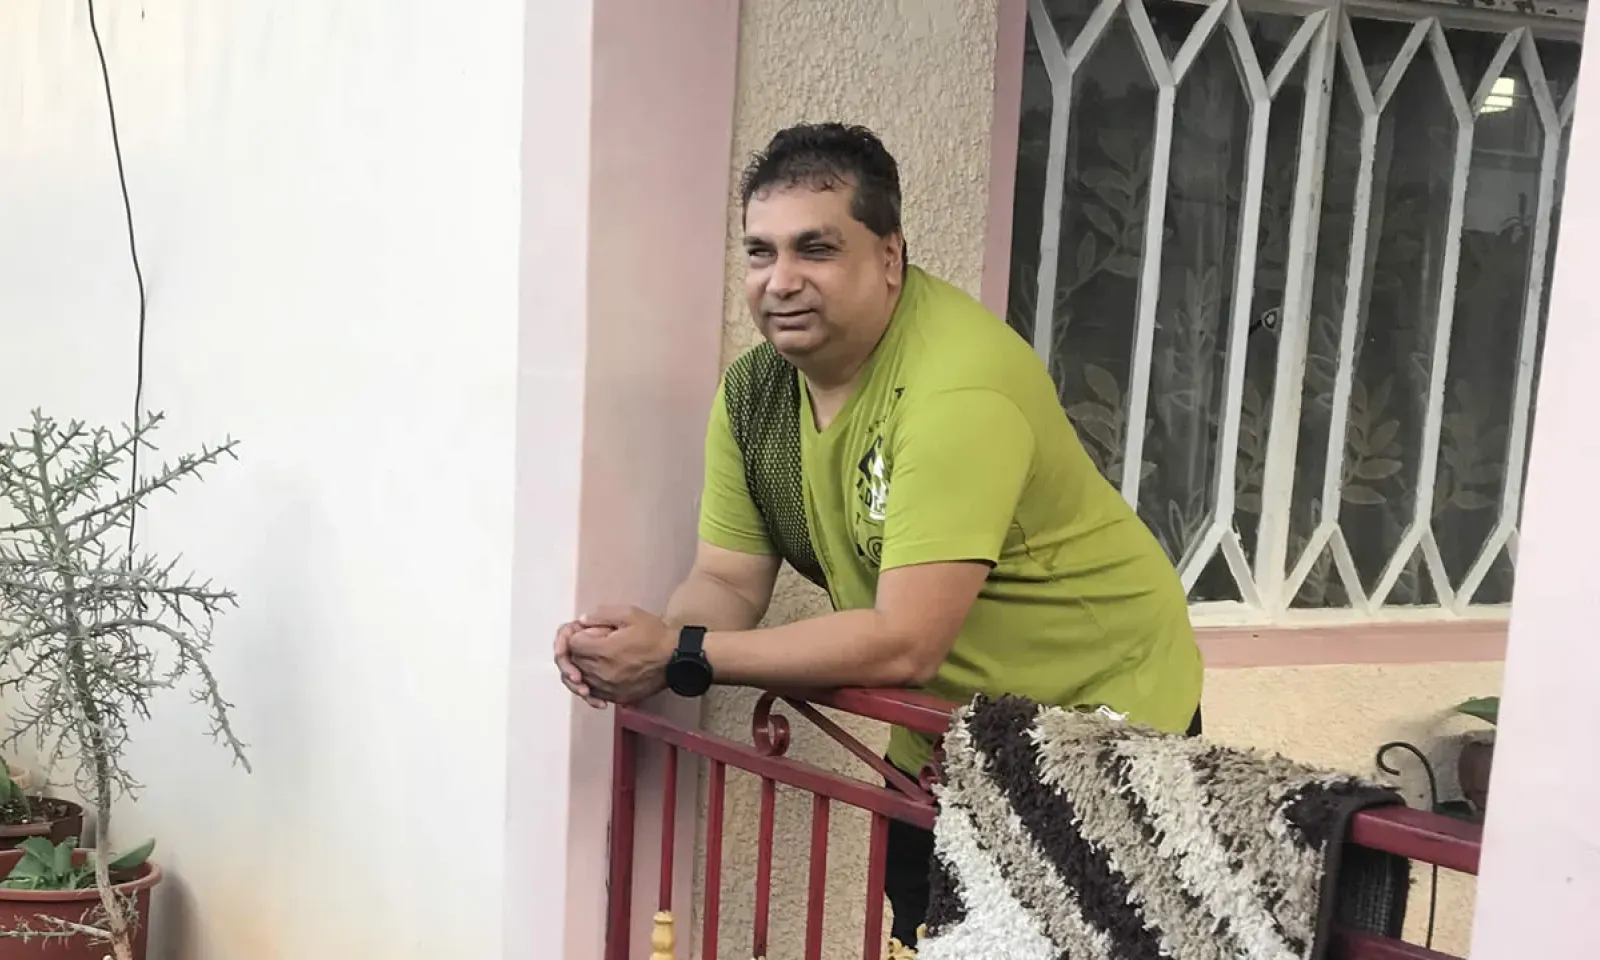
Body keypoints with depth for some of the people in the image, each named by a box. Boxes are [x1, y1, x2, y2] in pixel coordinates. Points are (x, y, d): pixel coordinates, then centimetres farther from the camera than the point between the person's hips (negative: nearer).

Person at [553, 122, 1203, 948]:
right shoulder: (753, 387, -8)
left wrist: (681, 656, -31)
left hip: (1098, 717, -6)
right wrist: (642, 652, -25)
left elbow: (904, 642, -33)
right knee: (924, 933, 18)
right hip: (943, 734, 6)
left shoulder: (961, 385, -30)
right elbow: (729, 579, -4)